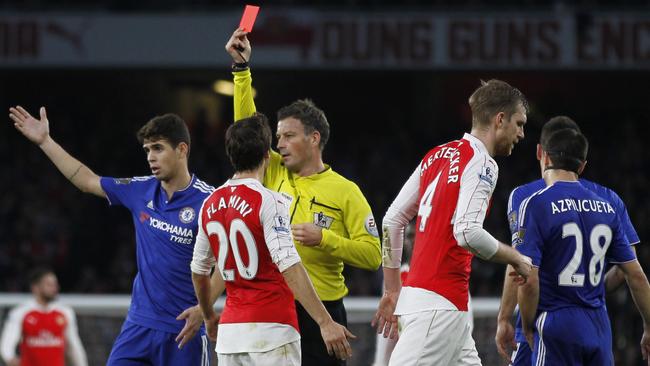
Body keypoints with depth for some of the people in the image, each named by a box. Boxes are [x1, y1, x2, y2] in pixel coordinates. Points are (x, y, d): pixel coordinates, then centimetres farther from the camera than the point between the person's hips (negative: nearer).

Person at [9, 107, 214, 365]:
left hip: (185, 330, -5)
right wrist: (45, 141, 22)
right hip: (140, 323, 6)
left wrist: (203, 308, -23)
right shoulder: (140, 191, 6)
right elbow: (88, 181, 21)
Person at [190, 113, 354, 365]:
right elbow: (289, 268, -19)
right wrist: (325, 323, -21)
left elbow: (198, 271, 21)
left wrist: (209, 317, 38)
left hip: (228, 332, 6)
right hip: (270, 328, -6)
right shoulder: (268, 202, -11)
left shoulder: (210, 204, 10)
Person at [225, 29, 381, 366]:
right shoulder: (274, 173, 11)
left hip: (321, 313, -4)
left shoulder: (345, 192, -1)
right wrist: (241, 68, 0)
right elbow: (247, 126, 7)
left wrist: (323, 239, -16)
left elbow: (373, 255, -5)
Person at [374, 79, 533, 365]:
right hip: (440, 303, -9)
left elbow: (392, 220, 18)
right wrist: (517, 259, -5)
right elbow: (468, 232, -21)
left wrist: (392, 290, 22)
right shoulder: (481, 164, -8)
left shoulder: (438, 156, 17)